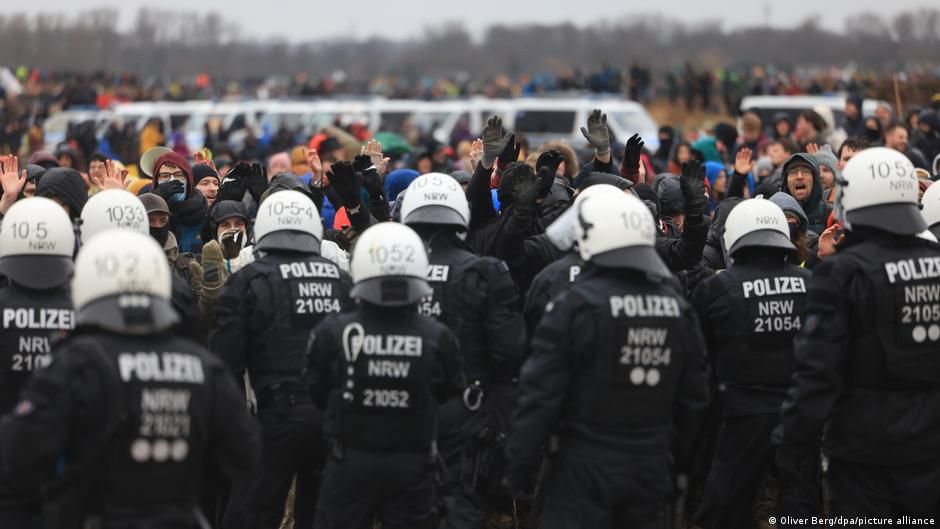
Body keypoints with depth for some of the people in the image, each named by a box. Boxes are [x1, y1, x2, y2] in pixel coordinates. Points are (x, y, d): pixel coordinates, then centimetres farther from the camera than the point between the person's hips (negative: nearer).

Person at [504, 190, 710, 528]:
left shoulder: (576, 306, -13)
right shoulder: (678, 309, 5)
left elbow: (541, 393, -13)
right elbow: (693, 398, 11)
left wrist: (520, 466, -5)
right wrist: (679, 461, 22)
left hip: (586, 468, -5)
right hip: (652, 468, 5)